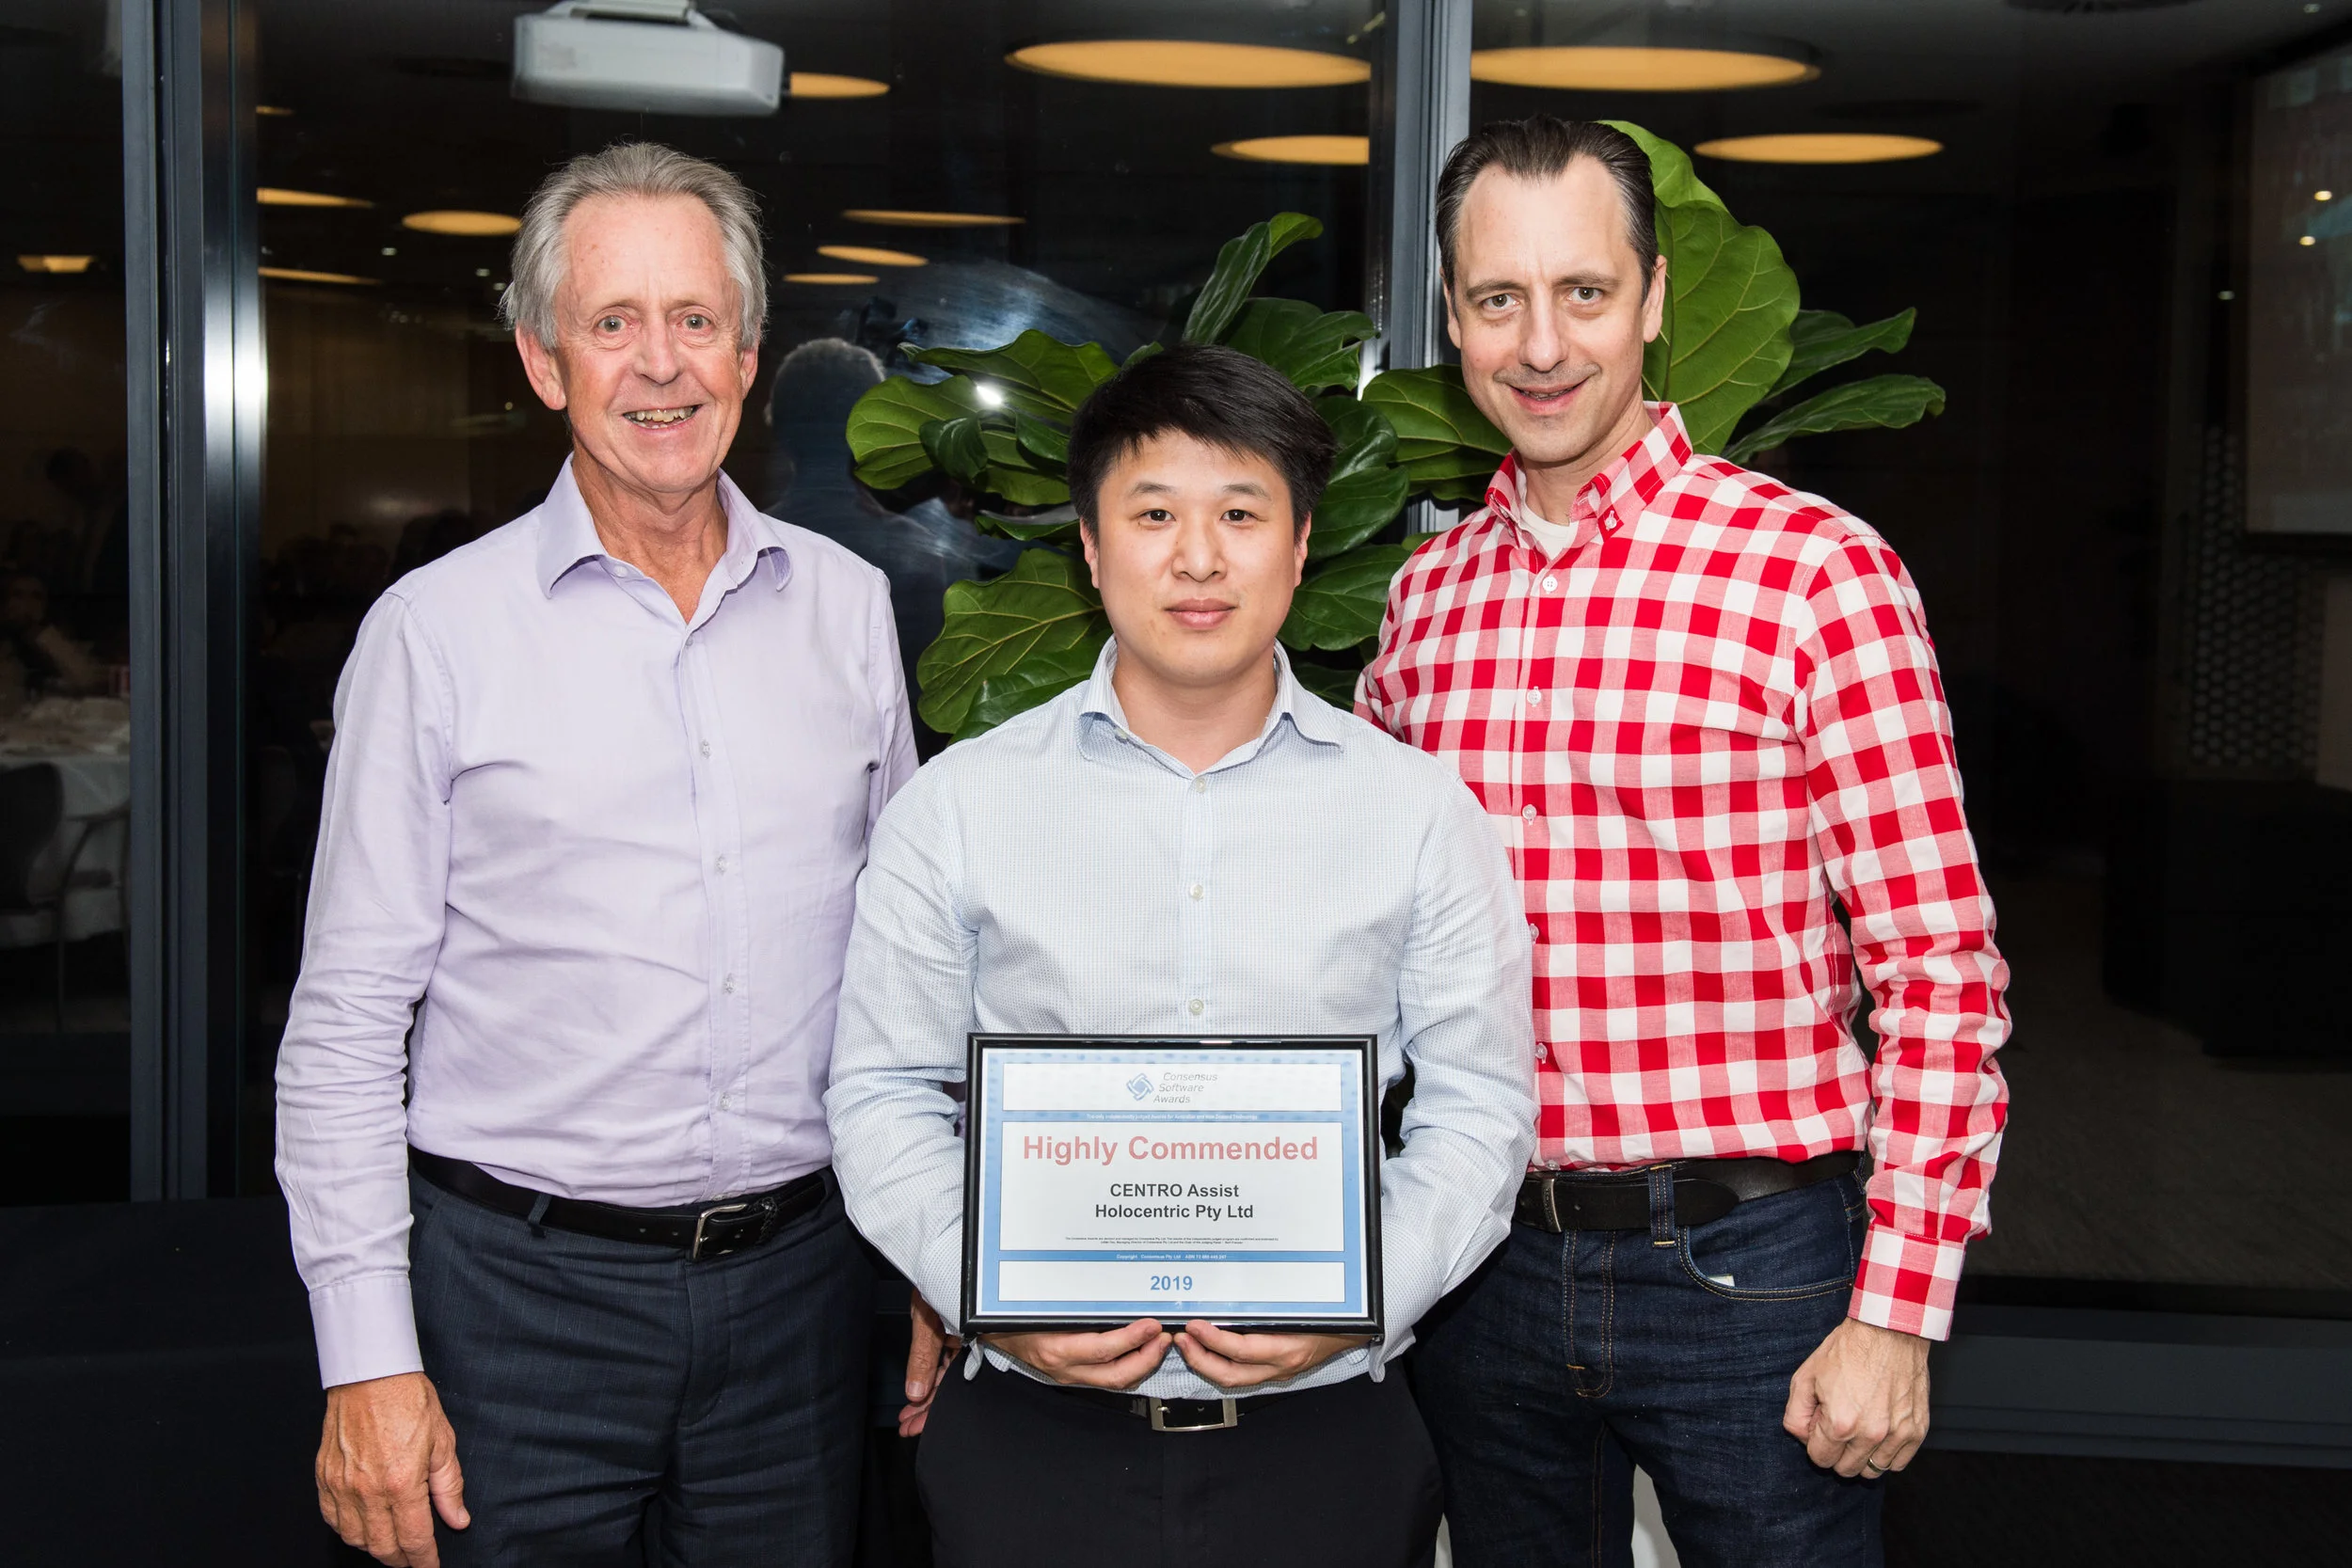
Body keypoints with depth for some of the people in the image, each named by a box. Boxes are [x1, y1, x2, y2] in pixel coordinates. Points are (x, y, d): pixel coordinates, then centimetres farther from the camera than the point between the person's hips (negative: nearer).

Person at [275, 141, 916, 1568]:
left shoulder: (847, 607, 6)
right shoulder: (438, 630, -4)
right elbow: (349, 1023, -4)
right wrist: (369, 1357, -9)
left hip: (800, 1277, 3)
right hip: (524, 1285, -3)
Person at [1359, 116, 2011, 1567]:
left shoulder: (1819, 575, -10)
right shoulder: (1426, 597, 5)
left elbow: (1940, 974, -10)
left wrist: (1899, 1314, -13)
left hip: (1746, 1271, -4)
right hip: (1490, 1263, 5)